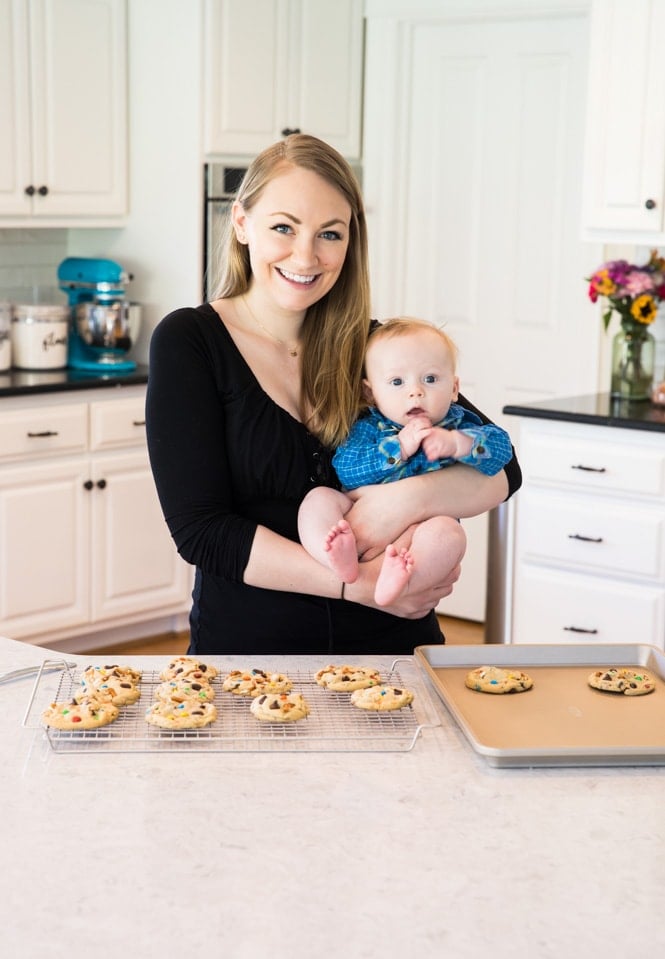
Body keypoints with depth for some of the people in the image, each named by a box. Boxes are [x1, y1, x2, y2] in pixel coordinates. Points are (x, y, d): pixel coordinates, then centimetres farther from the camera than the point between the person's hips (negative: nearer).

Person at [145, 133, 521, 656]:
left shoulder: (372, 348, 6)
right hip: (249, 648, -2)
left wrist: (408, 499, -15)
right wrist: (359, 584, -17)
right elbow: (200, 529, -10)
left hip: (391, 642, 2)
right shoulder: (187, 342, -3)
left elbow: (502, 471, 5)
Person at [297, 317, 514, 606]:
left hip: (422, 531, -1)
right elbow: (345, 469, -11)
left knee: (447, 531, -31)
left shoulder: (458, 424, 9)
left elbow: (501, 447, -6)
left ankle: (399, 575, -58)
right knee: (318, 498, -19)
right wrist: (398, 447, -21)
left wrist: (456, 443, -24)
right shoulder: (369, 428, 6)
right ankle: (341, 560, -48)